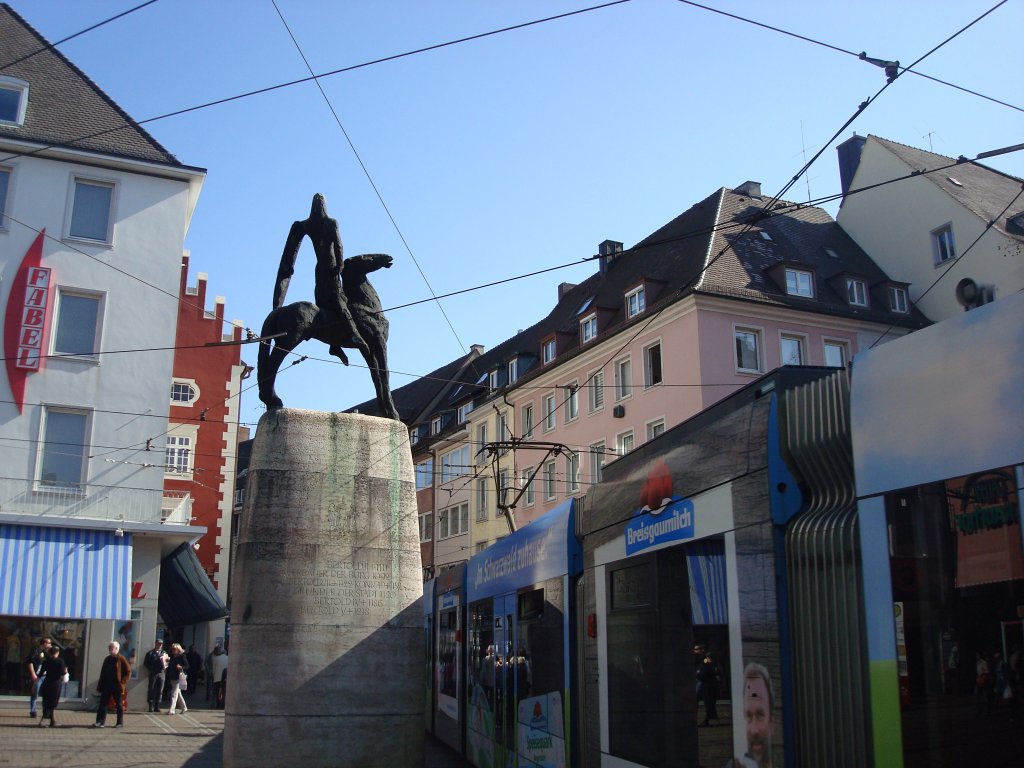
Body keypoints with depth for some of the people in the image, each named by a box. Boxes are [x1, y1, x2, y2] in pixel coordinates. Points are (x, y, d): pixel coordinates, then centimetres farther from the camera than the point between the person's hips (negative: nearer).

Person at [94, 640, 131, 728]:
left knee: (119, 705, 4)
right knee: (102, 703, 1)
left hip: (117, 686, -6)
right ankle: (100, 721, 4)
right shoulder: (107, 659, 11)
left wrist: (122, 682, -16)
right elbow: (102, 672, 15)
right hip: (106, 686, 6)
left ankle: (120, 723, 11)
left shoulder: (121, 659, -8)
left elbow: (128, 672, -9)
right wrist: (100, 685, 10)